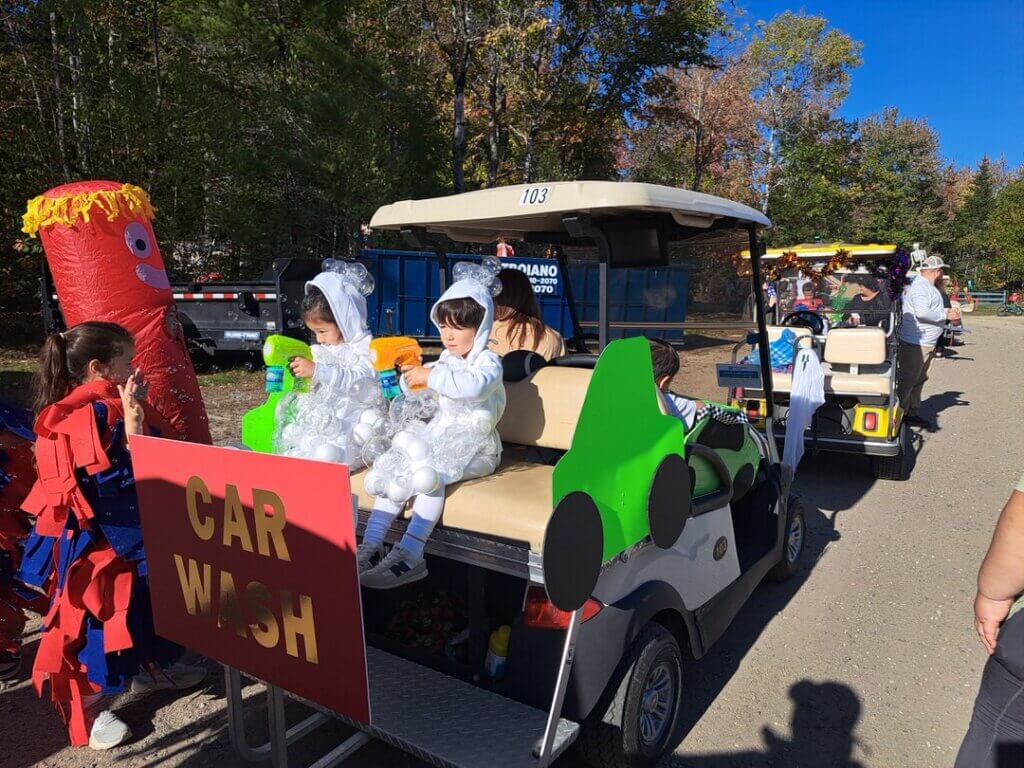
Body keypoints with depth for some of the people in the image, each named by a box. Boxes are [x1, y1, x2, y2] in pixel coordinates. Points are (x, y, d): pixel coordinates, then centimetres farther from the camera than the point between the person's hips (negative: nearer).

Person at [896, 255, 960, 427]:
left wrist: (947, 312, 15)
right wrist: (946, 315, -19)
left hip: (926, 343, 11)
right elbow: (922, 313, -29)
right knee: (907, 380, -3)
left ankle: (912, 412, 24)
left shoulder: (927, 286, 16)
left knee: (919, 380, 16)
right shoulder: (920, 288, -18)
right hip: (916, 343, -11)